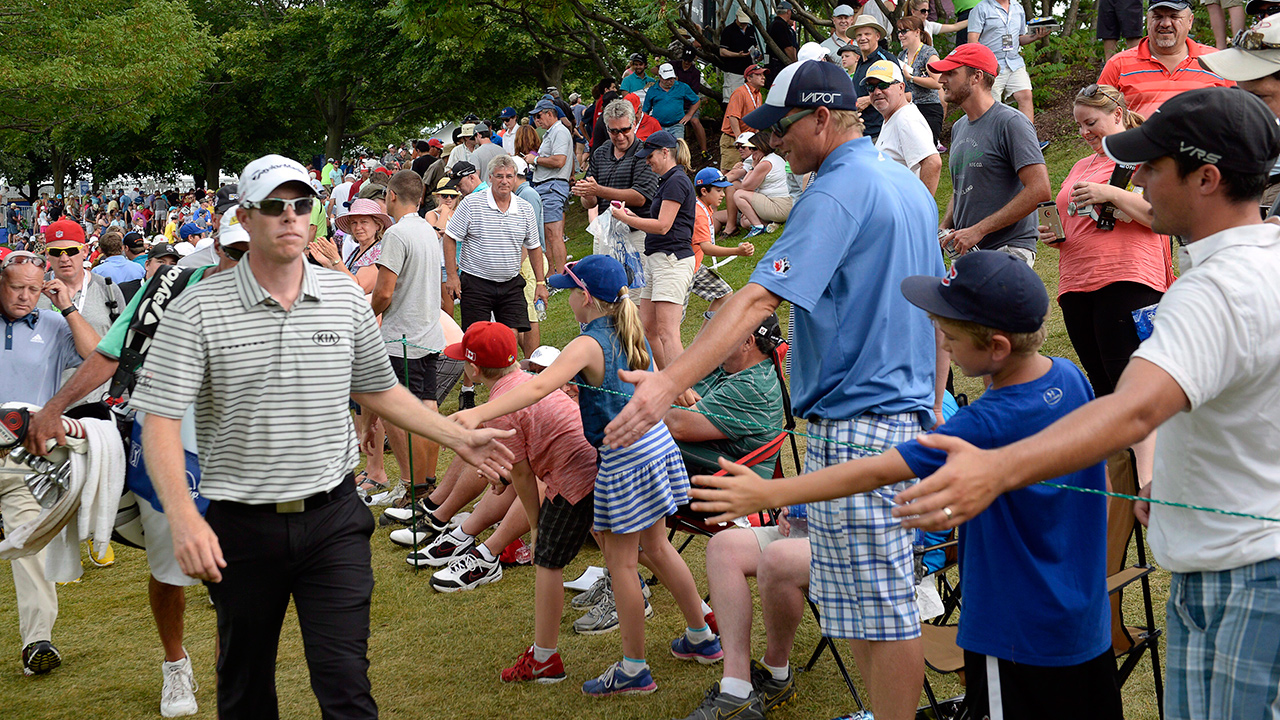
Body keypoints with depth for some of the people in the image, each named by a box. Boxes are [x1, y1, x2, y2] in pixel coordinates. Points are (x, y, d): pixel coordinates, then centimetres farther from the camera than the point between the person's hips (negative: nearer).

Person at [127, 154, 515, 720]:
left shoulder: (346, 298, 3)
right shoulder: (197, 310, -9)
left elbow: (379, 391, 16)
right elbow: (160, 420, -13)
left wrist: (460, 438, 14)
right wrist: (182, 518, -26)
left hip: (333, 518, 1)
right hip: (241, 526, -1)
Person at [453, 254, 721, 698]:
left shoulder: (589, 345, -18)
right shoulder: (633, 335, 7)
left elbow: (539, 386, -33)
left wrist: (479, 413, -42)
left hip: (624, 457, -9)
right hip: (656, 441, 9)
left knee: (620, 563, 3)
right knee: (657, 548, 22)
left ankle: (634, 670, 11)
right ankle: (701, 638, 34)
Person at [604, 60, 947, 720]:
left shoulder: (836, 191, -15)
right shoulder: (909, 185, 15)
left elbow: (761, 297, -27)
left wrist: (671, 382, -34)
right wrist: (932, 409, 27)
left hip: (855, 422, -10)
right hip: (906, 412, 10)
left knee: (878, 612, -2)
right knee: (867, 603, 17)